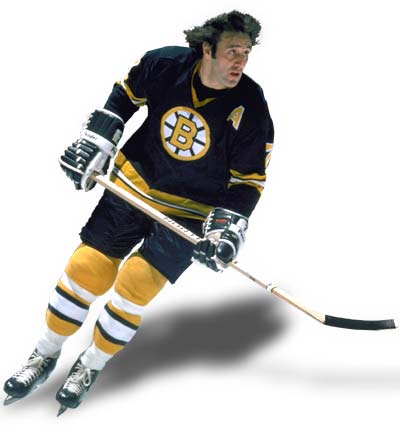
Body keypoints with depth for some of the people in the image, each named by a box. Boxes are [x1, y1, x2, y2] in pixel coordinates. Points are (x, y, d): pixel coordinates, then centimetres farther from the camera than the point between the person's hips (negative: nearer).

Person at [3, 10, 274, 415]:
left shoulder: (250, 109, -19)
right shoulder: (164, 64, -15)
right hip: (133, 184, 2)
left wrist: (228, 225, -21)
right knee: (86, 268, 0)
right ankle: (46, 355, 22)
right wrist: (95, 139, 1)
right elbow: (126, 93, 7)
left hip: (190, 212, -2)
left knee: (136, 283, -10)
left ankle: (91, 365, 15)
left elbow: (248, 181, -9)